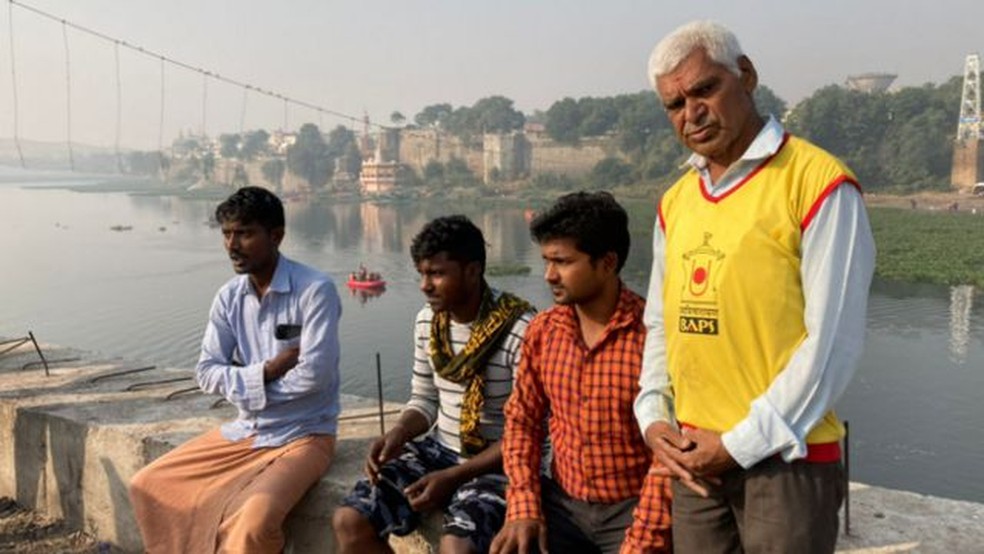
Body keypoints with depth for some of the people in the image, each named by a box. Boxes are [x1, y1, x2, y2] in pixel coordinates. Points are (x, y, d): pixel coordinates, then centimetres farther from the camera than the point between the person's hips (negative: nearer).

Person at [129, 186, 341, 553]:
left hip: (302, 436, -6)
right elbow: (206, 373, -1)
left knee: (256, 517, -31)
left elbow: (314, 375, -22)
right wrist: (266, 371, -16)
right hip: (244, 432, 7)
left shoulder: (315, 290, -16)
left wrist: (246, 383, -9)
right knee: (148, 487, 4)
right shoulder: (229, 296, 3)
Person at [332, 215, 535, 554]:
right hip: (439, 449, 6)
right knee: (349, 521, -10)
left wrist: (453, 476, -21)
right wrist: (399, 433, -11)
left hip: (498, 463, -6)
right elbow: (425, 400, 12)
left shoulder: (520, 330, -20)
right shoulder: (427, 321, 1)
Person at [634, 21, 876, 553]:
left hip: (786, 456, -5)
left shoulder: (819, 184, -10)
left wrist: (742, 443, -12)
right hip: (695, 456, 5)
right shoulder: (676, 201, 8)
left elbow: (831, 341, -13)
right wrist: (652, 418, 1)